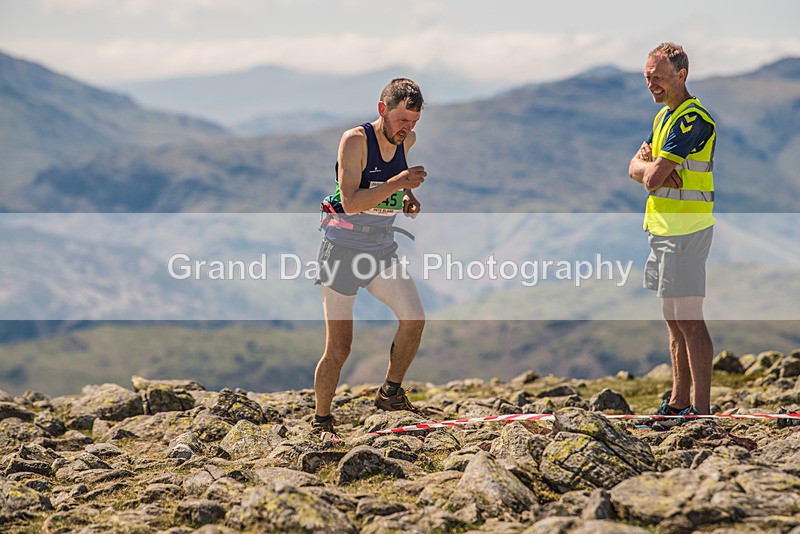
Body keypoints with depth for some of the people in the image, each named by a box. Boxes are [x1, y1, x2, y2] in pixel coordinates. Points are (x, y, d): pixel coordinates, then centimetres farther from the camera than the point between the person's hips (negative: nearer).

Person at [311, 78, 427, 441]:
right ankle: (321, 420, 15)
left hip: (382, 248, 6)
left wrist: (408, 196, 7)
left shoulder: (407, 140, 2)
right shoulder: (355, 140, -17)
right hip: (344, 249, -6)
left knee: (414, 319, -12)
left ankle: (390, 392, 9)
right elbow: (350, 202, -25)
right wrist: (396, 183, -32)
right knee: (339, 348, -3)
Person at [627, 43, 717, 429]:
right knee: (674, 321, 14)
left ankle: (701, 409, -8)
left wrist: (649, 168, 1)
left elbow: (653, 177, -22)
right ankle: (679, 401, 22)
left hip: (685, 231, -10)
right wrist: (652, 168, -7)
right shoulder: (663, 116, 17)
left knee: (688, 321, -9)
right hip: (662, 227, 10)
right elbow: (636, 169, 14)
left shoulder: (692, 118, -16)